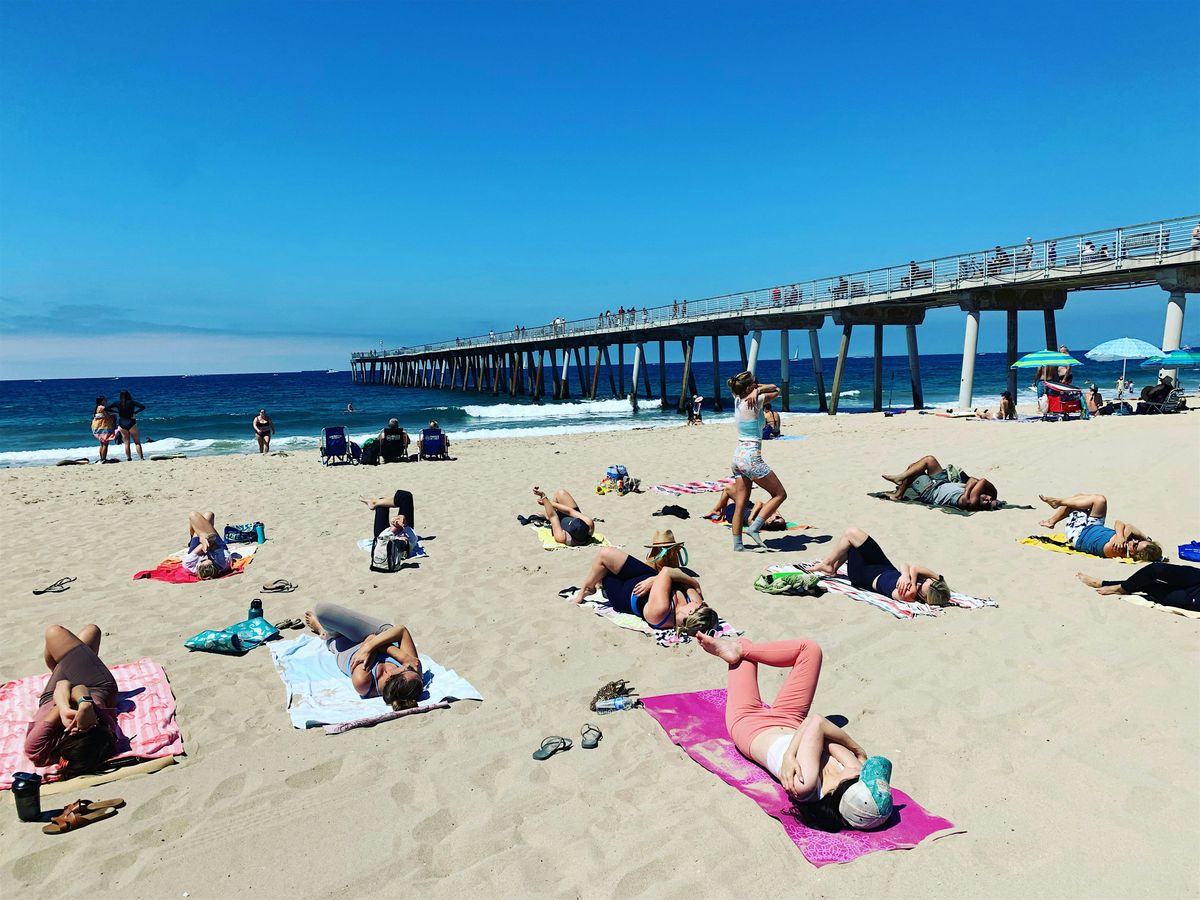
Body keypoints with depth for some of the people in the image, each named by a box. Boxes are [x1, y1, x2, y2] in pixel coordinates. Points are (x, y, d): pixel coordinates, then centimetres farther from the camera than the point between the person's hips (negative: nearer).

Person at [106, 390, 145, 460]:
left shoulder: (118, 403, 3)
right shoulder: (131, 402, -4)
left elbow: (107, 408, 0)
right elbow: (143, 406, -13)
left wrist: (116, 412, 5)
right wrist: (135, 412, -5)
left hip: (122, 424, 3)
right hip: (131, 423, -3)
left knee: (126, 443, 9)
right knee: (137, 442, 1)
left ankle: (129, 459, 5)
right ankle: (141, 458, -7)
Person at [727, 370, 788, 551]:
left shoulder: (738, 400, 9)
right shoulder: (754, 402, -12)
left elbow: (771, 387, 19)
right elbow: (776, 390, 2)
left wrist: (757, 389, 0)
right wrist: (758, 391, 2)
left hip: (738, 455, 8)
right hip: (751, 457, -8)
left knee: (741, 503, 10)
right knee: (780, 494, 4)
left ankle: (737, 544, 11)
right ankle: (754, 527, -5)